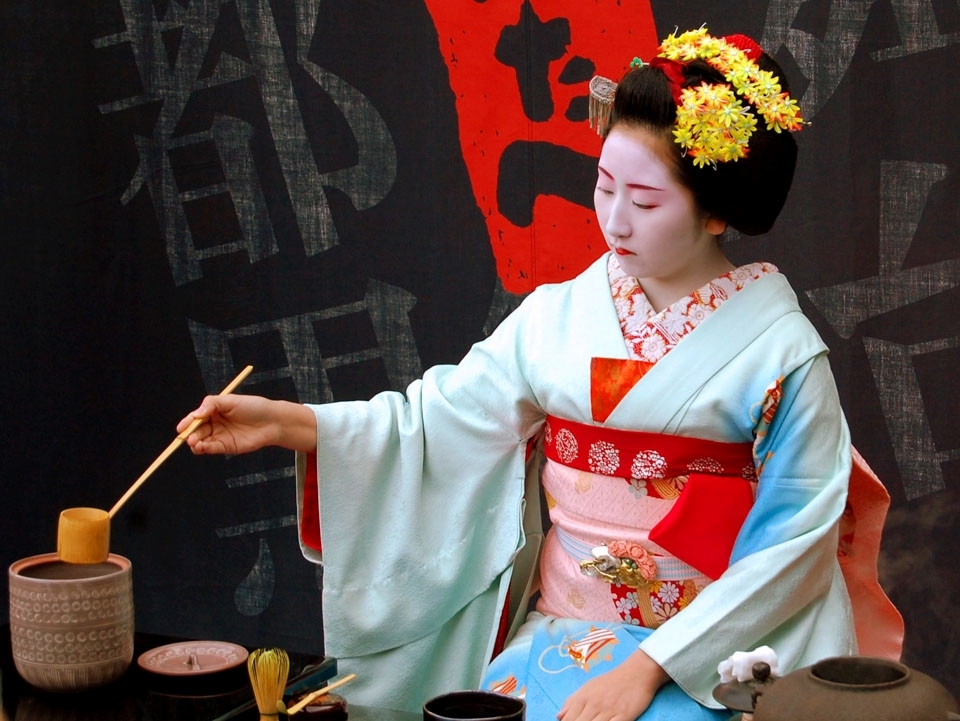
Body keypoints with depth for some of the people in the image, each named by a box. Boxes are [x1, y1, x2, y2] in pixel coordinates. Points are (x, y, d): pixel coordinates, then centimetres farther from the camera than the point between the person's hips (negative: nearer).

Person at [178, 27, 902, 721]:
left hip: (705, 653, -3)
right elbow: (446, 420, 1)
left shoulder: (781, 351, -8)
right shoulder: (558, 316, 3)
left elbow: (792, 541, -10)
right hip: (558, 639, 3)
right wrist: (288, 422, -13)